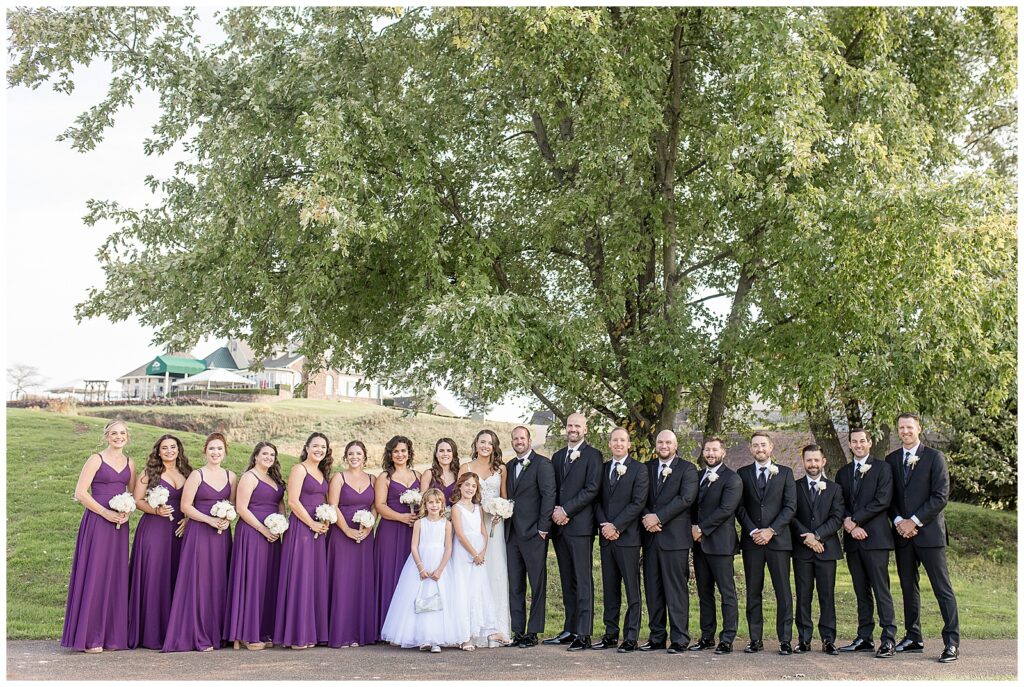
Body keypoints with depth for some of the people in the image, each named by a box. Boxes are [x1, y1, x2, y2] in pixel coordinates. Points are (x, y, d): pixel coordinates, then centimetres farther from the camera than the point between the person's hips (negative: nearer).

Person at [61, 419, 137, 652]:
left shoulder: (129, 463, 12)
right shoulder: (96, 460, -4)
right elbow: (80, 493, -9)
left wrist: (127, 512, -2)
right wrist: (106, 513, -14)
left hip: (119, 524, 5)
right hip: (97, 522, -5)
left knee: (116, 576, 7)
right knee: (94, 575, -4)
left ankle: (112, 634, 15)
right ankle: (89, 637, 3)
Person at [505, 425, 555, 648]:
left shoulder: (542, 464, -5)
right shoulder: (508, 467, 16)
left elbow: (549, 495, -10)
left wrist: (543, 527, -14)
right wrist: (503, 519, 7)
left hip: (533, 533, -6)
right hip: (512, 534, 7)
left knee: (537, 584, 1)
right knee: (514, 585, 8)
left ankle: (533, 632, 6)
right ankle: (517, 631, 14)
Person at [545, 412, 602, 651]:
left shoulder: (593, 455, -2)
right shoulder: (557, 457, 18)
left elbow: (592, 489, -11)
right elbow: (553, 489, 18)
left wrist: (566, 510, -13)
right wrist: (555, 511, -1)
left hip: (580, 525, -6)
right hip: (559, 526, 6)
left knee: (583, 581, -6)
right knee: (567, 581, 10)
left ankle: (583, 634, -6)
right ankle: (569, 630, 14)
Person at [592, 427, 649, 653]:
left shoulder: (639, 470, -2)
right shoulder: (603, 468, 13)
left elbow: (638, 503, -10)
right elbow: (597, 500, 11)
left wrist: (615, 526, -13)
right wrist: (604, 525, -5)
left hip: (627, 536, -5)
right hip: (606, 536, 5)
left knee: (632, 589, -1)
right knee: (609, 589, 10)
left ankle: (631, 638, 3)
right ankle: (610, 635, 16)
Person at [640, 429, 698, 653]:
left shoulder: (687, 469, 0)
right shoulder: (647, 468, 15)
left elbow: (686, 498, -12)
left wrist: (658, 517, -15)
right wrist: (647, 517, -9)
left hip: (675, 536, -5)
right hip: (650, 536, 5)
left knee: (676, 589, -3)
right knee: (653, 589, 8)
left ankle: (679, 639, 2)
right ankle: (656, 637, 15)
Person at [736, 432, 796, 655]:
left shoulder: (785, 473, 7)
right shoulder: (742, 474, 10)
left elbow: (790, 506, 1)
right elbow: (739, 507, 5)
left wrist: (771, 531, -9)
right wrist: (753, 531, -8)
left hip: (778, 539, -1)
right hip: (751, 541, 1)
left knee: (783, 592, -2)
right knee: (753, 592, 3)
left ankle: (785, 640, 4)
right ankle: (755, 640, 8)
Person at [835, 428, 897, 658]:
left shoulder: (882, 468, 1)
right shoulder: (843, 472, 18)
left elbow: (882, 501, -10)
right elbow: (839, 504, 13)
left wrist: (854, 521, -12)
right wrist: (848, 523, -8)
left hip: (875, 537, -5)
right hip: (852, 539, 5)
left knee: (881, 589, -8)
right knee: (861, 592, 9)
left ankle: (889, 640, -6)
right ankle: (864, 638, 14)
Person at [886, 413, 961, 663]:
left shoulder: (934, 457, -2)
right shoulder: (891, 460, 11)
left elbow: (941, 496, -8)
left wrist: (914, 521, -12)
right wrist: (898, 520, -5)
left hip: (929, 532, -5)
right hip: (902, 532, 5)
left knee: (942, 588, -4)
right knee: (908, 587, 10)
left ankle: (952, 643, -1)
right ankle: (913, 638, 18)